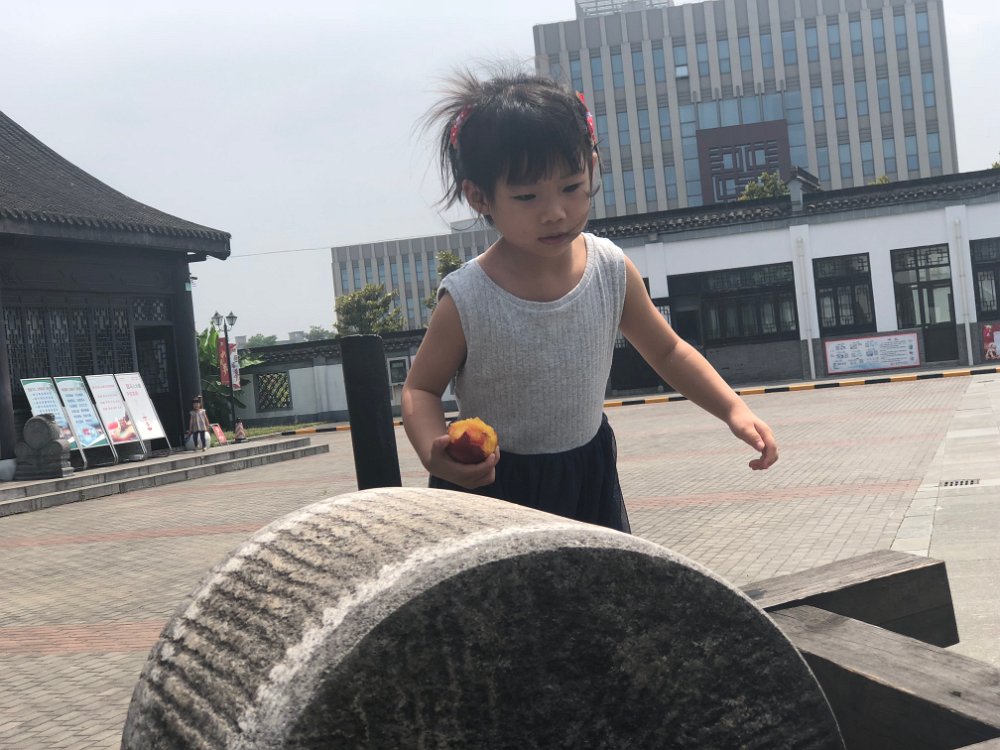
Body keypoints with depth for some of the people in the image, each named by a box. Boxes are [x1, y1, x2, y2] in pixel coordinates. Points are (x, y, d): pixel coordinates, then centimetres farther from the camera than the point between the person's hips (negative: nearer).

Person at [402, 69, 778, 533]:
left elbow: (667, 352, 5)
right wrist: (434, 452, -30)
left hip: (588, 477, 4)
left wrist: (733, 409, -6)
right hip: (487, 485, -4)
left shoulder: (611, 271, -11)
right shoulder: (466, 301, -22)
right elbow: (421, 389, -9)